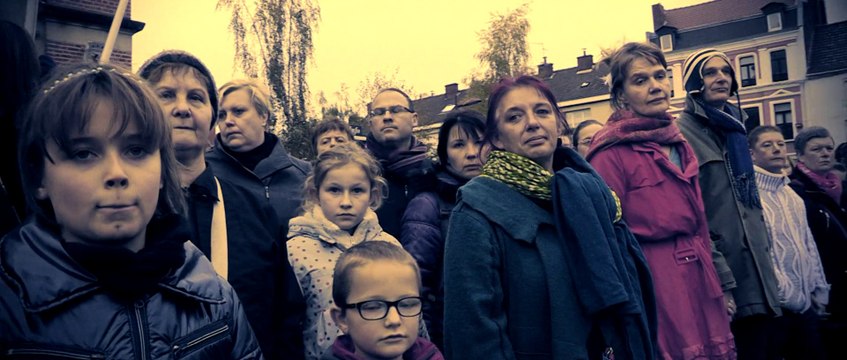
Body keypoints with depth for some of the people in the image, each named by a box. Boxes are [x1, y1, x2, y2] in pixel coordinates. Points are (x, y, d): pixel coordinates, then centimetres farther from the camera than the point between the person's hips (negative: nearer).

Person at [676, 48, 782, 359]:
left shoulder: (734, 129, 15)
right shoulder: (684, 134, -11)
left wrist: (765, 261, 16)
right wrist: (720, 280, -19)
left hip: (755, 276, 8)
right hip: (718, 280, -8)